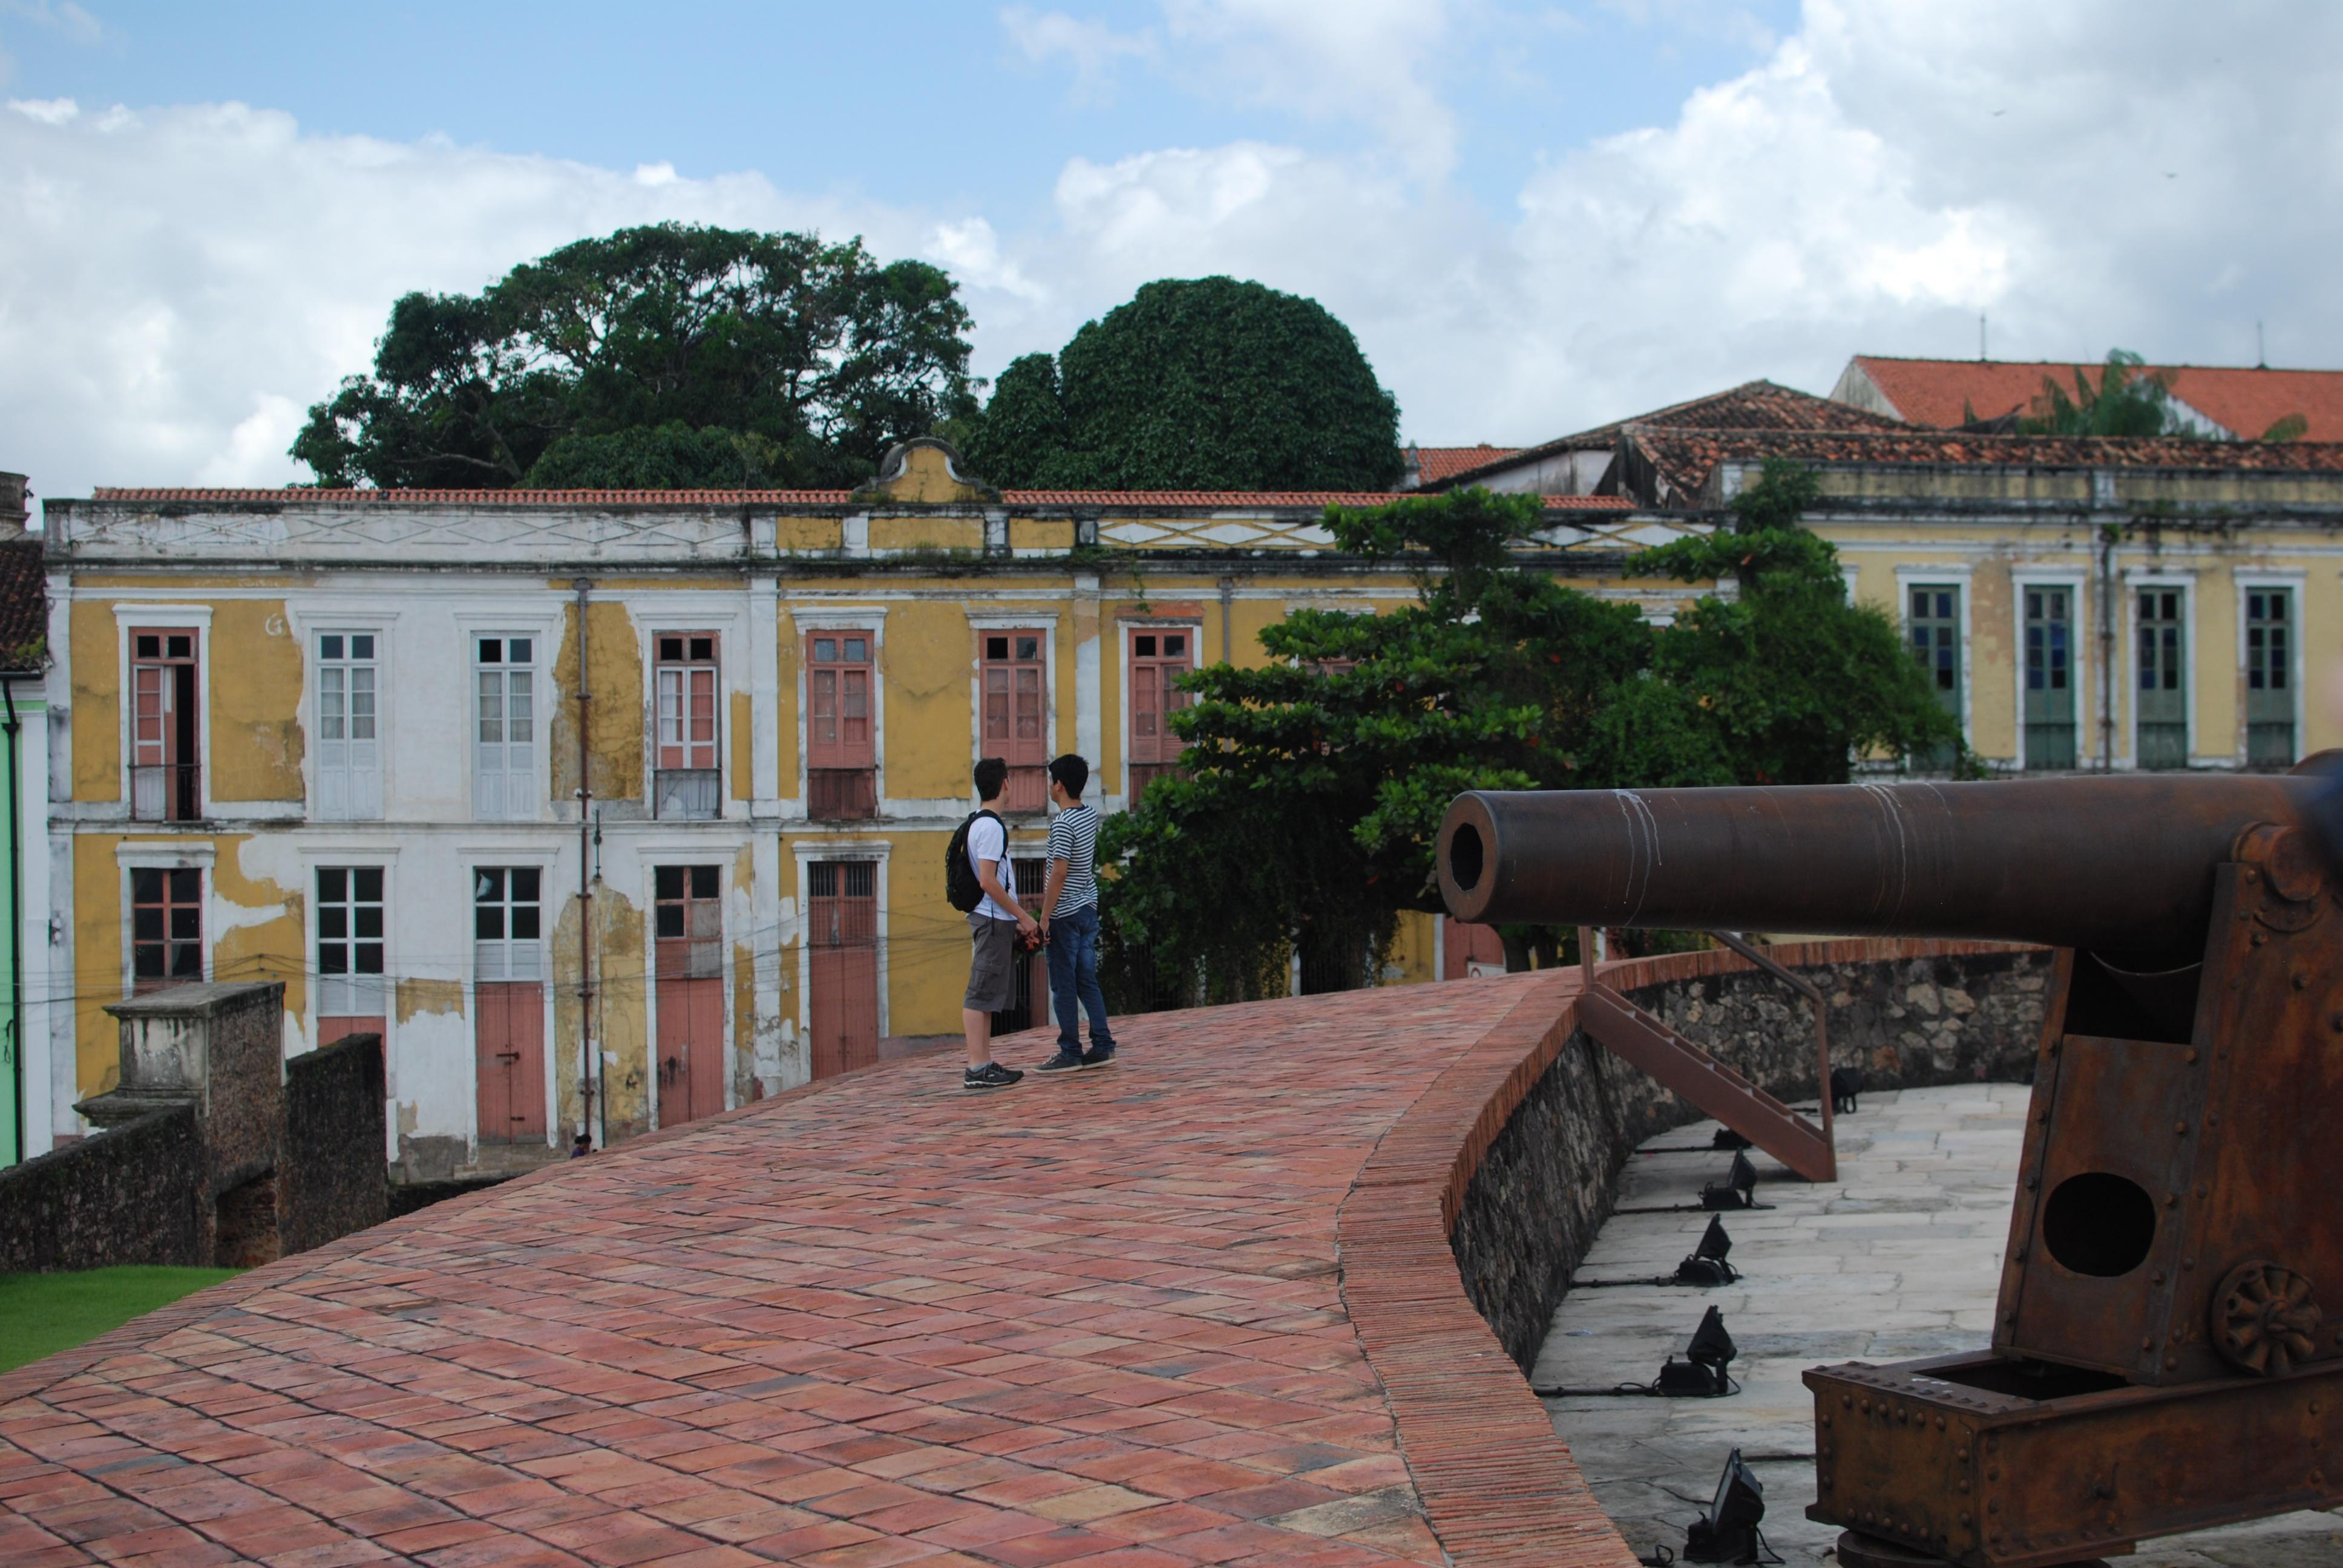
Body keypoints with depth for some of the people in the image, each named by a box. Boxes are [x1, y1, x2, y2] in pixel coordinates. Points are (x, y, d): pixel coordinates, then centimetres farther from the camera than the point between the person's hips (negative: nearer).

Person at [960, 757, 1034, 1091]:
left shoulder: (978, 823, 15)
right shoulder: (991, 826, -15)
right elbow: (988, 882, -21)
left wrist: (1016, 919, 21)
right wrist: (1024, 917, -15)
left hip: (992, 920, 10)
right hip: (993, 919, -10)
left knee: (987, 994, 13)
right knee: (981, 994, -8)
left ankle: (983, 1063, 17)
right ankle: (977, 1069, -8)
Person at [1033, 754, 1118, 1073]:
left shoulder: (1063, 825, -17)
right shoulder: (1091, 816, 7)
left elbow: (1060, 872, -22)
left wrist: (1045, 917, -18)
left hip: (1065, 915, -8)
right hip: (1089, 908, 8)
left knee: (1063, 986, -1)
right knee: (1087, 981, 12)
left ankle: (1071, 1053, 2)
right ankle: (1103, 1047, 10)